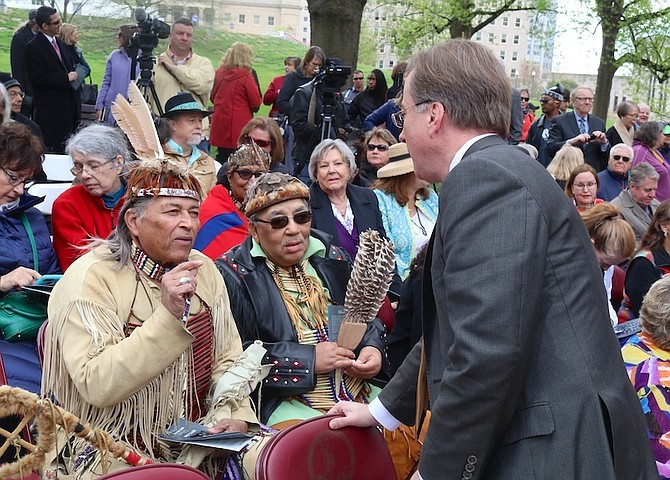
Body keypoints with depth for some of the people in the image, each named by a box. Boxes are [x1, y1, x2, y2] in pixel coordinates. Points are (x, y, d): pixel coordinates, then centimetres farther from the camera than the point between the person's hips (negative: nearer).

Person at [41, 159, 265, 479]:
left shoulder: (204, 270, 5)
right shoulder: (91, 278, -13)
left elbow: (227, 359, 10)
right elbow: (97, 386, -24)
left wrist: (236, 414, -9)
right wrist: (169, 315, -30)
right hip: (113, 453, -5)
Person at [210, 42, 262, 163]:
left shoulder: (220, 72, 3)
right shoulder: (246, 76, -12)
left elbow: (213, 96, 15)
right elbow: (257, 102, -9)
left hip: (220, 124, 5)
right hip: (239, 125, -5)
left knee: (222, 156, 12)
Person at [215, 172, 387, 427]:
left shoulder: (331, 259, 14)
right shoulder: (232, 276, -3)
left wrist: (372, 347, 1)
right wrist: (308, 359, -14)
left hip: (359, 391, 6)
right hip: (284, 402, -6)